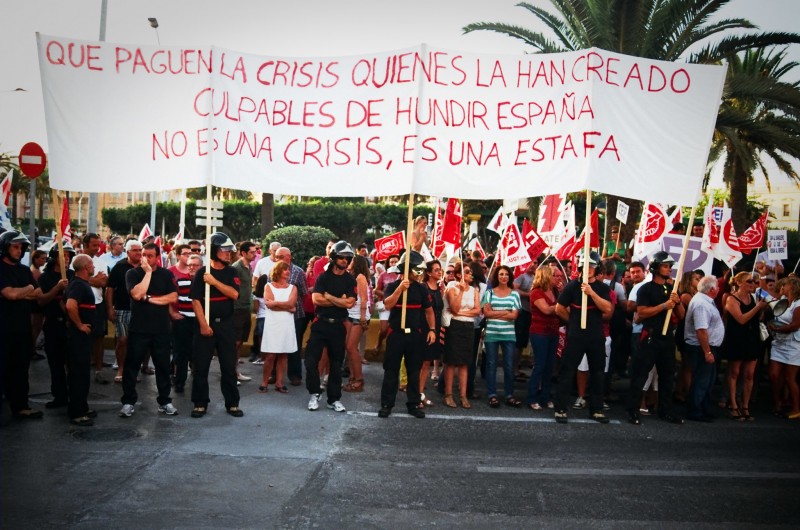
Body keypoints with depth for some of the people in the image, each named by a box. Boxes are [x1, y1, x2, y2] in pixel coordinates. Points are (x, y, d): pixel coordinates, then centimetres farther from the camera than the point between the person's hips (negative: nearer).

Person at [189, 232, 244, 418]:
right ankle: (200, 403, 13)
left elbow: (234, 294, -10)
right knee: (201, 366, 2)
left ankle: (232, 403, 14)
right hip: (206, 323, -2)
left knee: (229, 366, 6)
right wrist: (203, 324, -14)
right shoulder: (202, 272, -3)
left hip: (226, 324, 3)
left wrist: (214, 281, -15)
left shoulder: (231, 272, 6)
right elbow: (196, 300, -8)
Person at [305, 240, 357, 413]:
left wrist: (328, 296, -10)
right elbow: (316, 299, -13)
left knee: (336, 363, 8)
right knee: (311, 360, -7)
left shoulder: (350, 280, 3)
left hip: (338, 325, 1)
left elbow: (349, 303, -11)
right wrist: (340, 301, -11)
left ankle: (334, 399, 17)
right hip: (321, 323, -1)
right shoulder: (323, 277, 1)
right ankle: (314, 394, 10)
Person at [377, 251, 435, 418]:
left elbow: (429, 311, 11)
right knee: (391, 370, 2)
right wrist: (400, 288, -26)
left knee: (414, 370, 7)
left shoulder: (421, 289, 5)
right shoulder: (393, 286, -3)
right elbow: (388, 305, -19)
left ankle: (413, 404, 16)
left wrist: (432, 329, 1)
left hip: (415, 334, 3)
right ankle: (386, 404, 8)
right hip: (396, 333, -3)